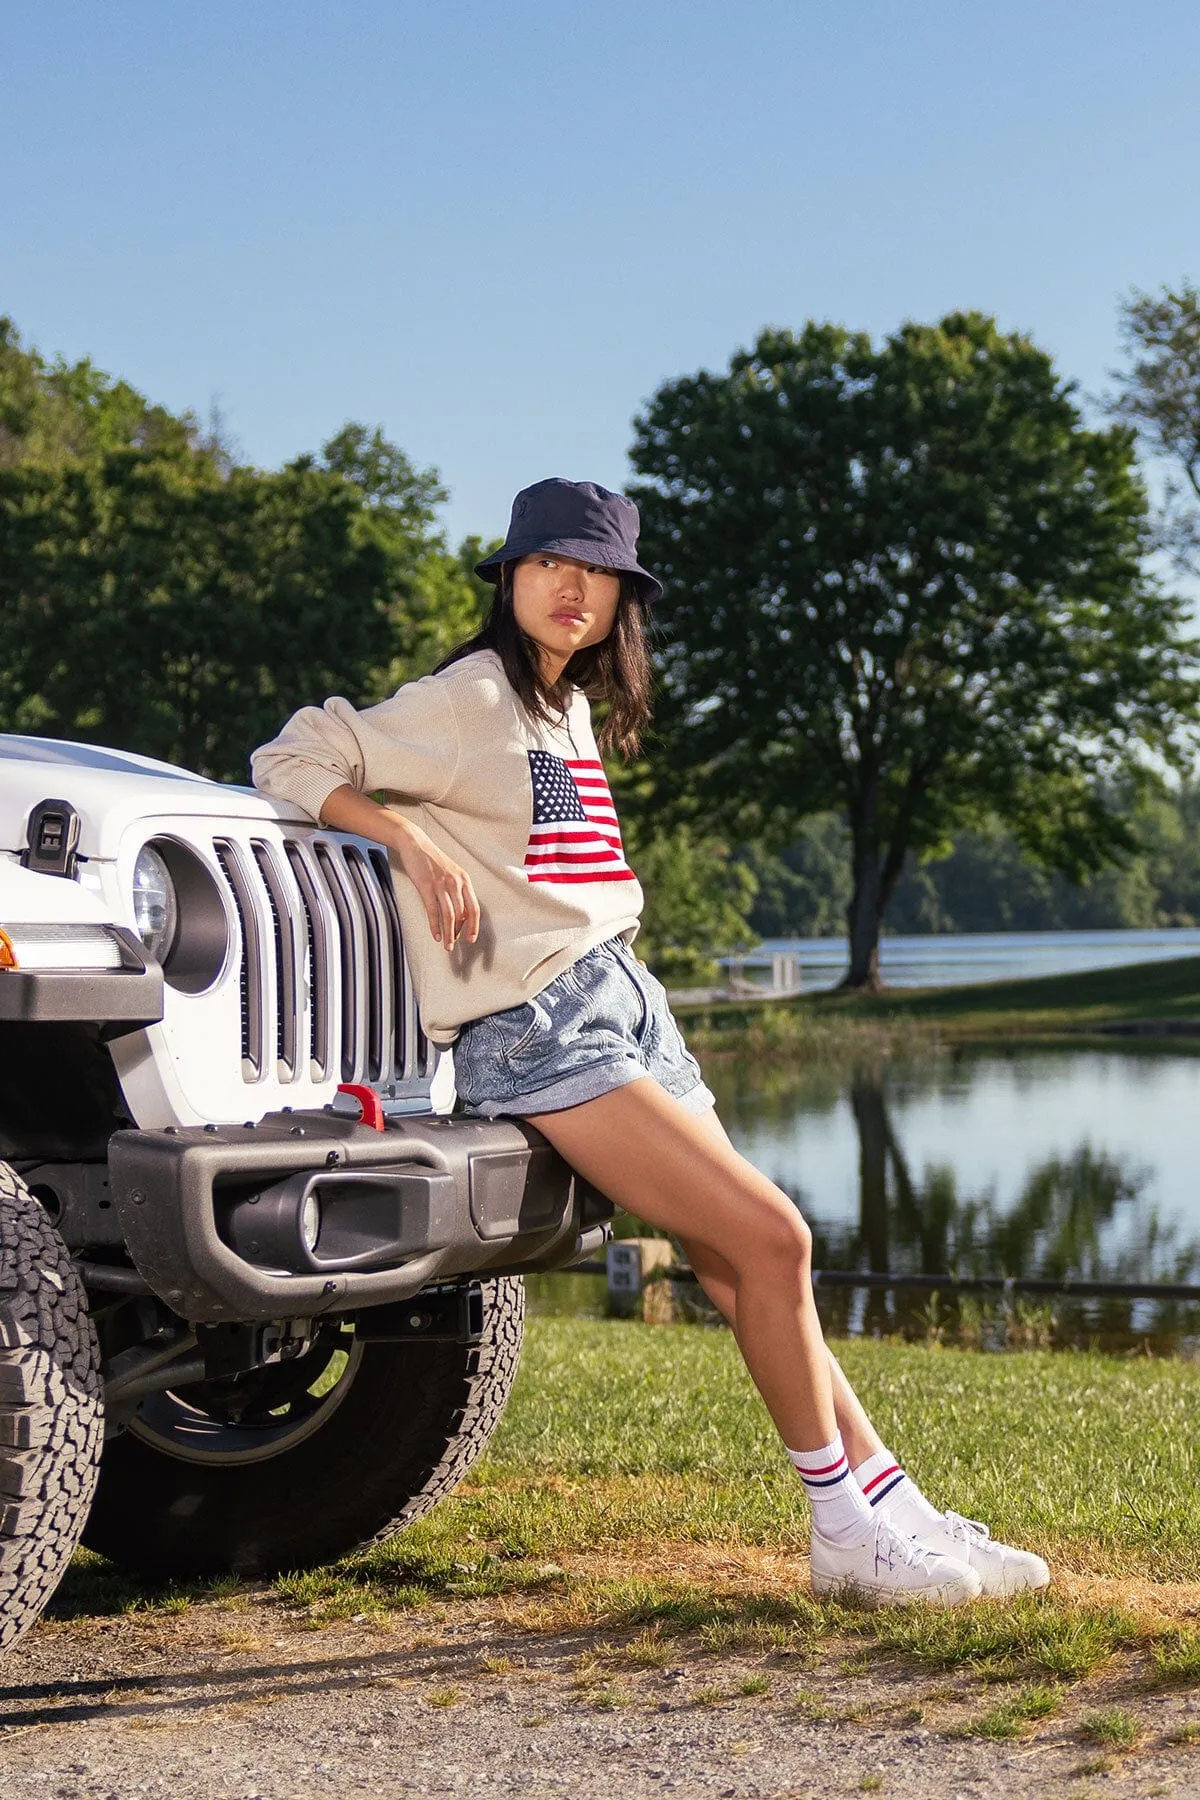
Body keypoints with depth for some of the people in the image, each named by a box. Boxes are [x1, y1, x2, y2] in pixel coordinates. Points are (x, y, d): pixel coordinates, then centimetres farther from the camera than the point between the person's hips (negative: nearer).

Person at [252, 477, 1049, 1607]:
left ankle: (895, 1513, 7)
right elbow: (290, 760, -7)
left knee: (741, 1272, 3)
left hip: (624, 1002, 8)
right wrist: (412, 840, -18)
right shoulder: (467, 701, -5)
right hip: (537, 1033, -8)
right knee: (769, 1237, -15)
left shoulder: (573, 709, 18)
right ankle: (847, 1533, -4)